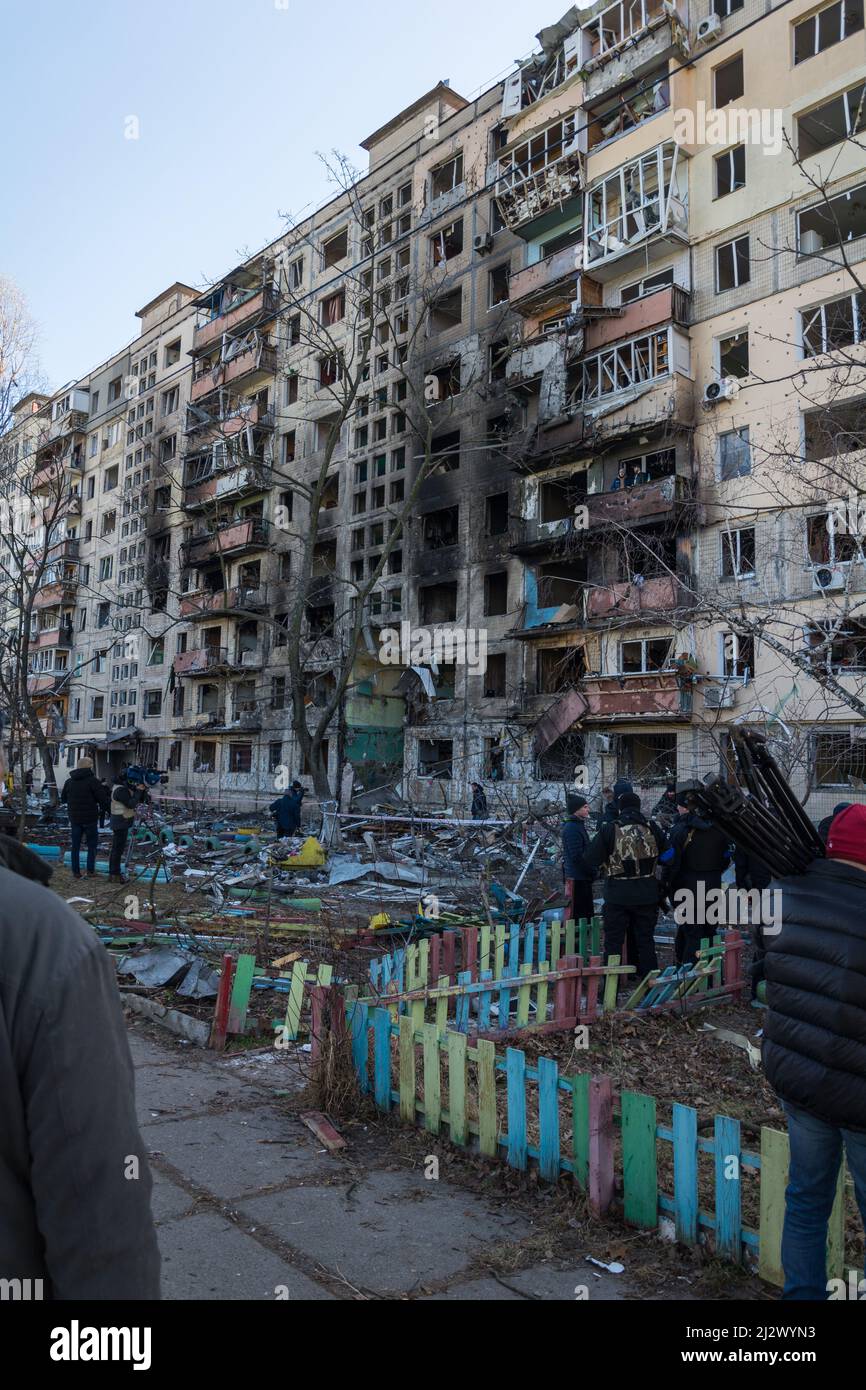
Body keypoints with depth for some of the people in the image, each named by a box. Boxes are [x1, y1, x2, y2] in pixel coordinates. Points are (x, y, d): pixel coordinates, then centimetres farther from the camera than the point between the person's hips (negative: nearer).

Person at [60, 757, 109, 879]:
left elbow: (63, 799, 14)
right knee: (92, 845, 6)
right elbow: (102, 799, -16)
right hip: (90, 818, -4)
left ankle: (76, 871, 11)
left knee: (75, 845, 11)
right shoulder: (93, 781, -12)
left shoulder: (69, 781, 6)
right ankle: (91, 871, 5)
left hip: (74, 818, 4)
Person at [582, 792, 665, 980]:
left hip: (617, 896, -2)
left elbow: (589, 862, -8)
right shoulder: (652, 829, 0)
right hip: (647, 895, 3)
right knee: (645, 941, 13)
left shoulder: (610, 829, -8)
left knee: (613, 943, 6)